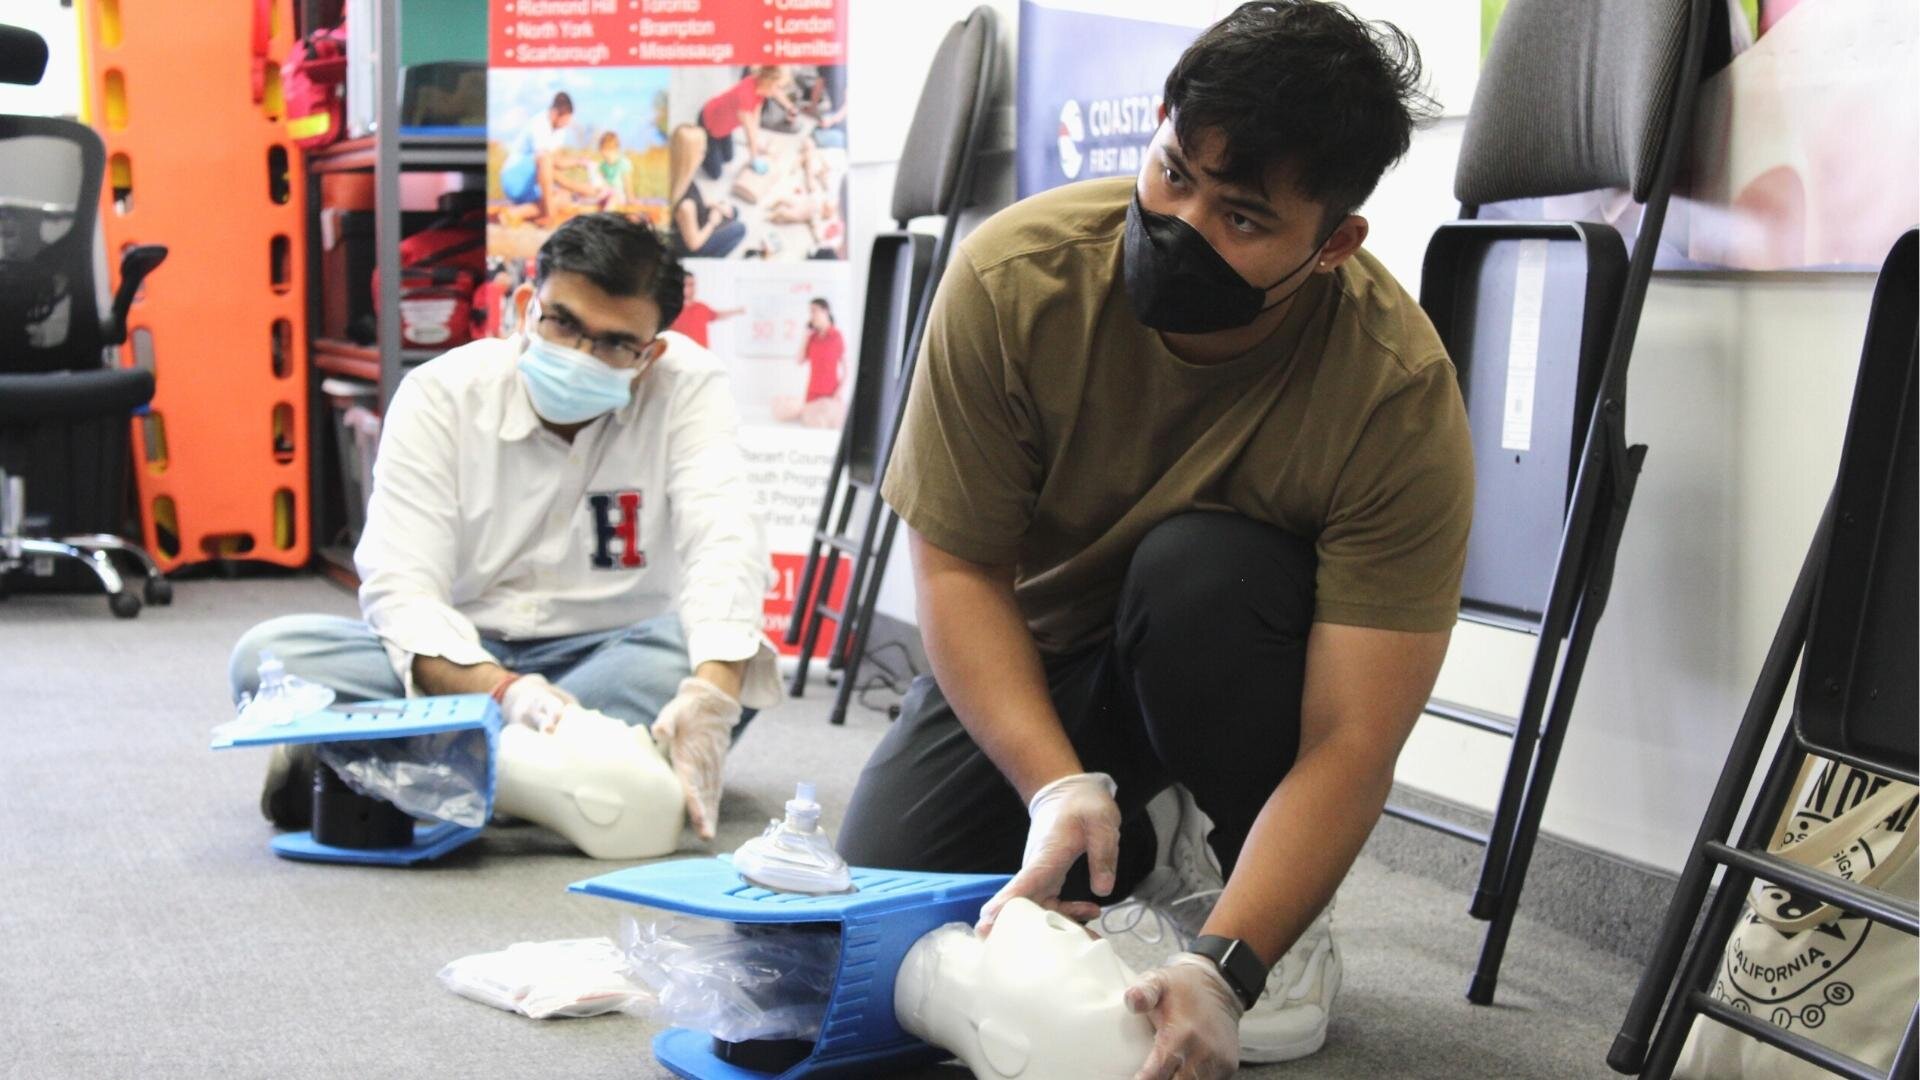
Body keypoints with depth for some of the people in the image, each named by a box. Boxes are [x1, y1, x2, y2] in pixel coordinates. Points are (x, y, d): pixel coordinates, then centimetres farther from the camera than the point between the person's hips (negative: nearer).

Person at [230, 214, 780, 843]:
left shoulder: (688, 385, -8)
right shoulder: (440, 395, -9)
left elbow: (725, 546, -24)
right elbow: (399, 589, -18)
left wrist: (711, 696, -44)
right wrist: (504, 692, -39)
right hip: (460, 659, 0)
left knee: (724, 659, -34)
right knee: (270, 654, -23)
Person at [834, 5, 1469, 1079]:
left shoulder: (1402, 396, -31)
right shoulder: (1013, 277, -25)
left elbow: (1350, 745, -31)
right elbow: (956, 566, -18)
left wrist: (1224, 967, -44)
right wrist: (1055, 786, -33)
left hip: (1228, 665, -2)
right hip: (1032, 662, 2)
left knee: (1201, 567, -35)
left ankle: (1274, 918, -10)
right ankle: (1148, 835, 14)